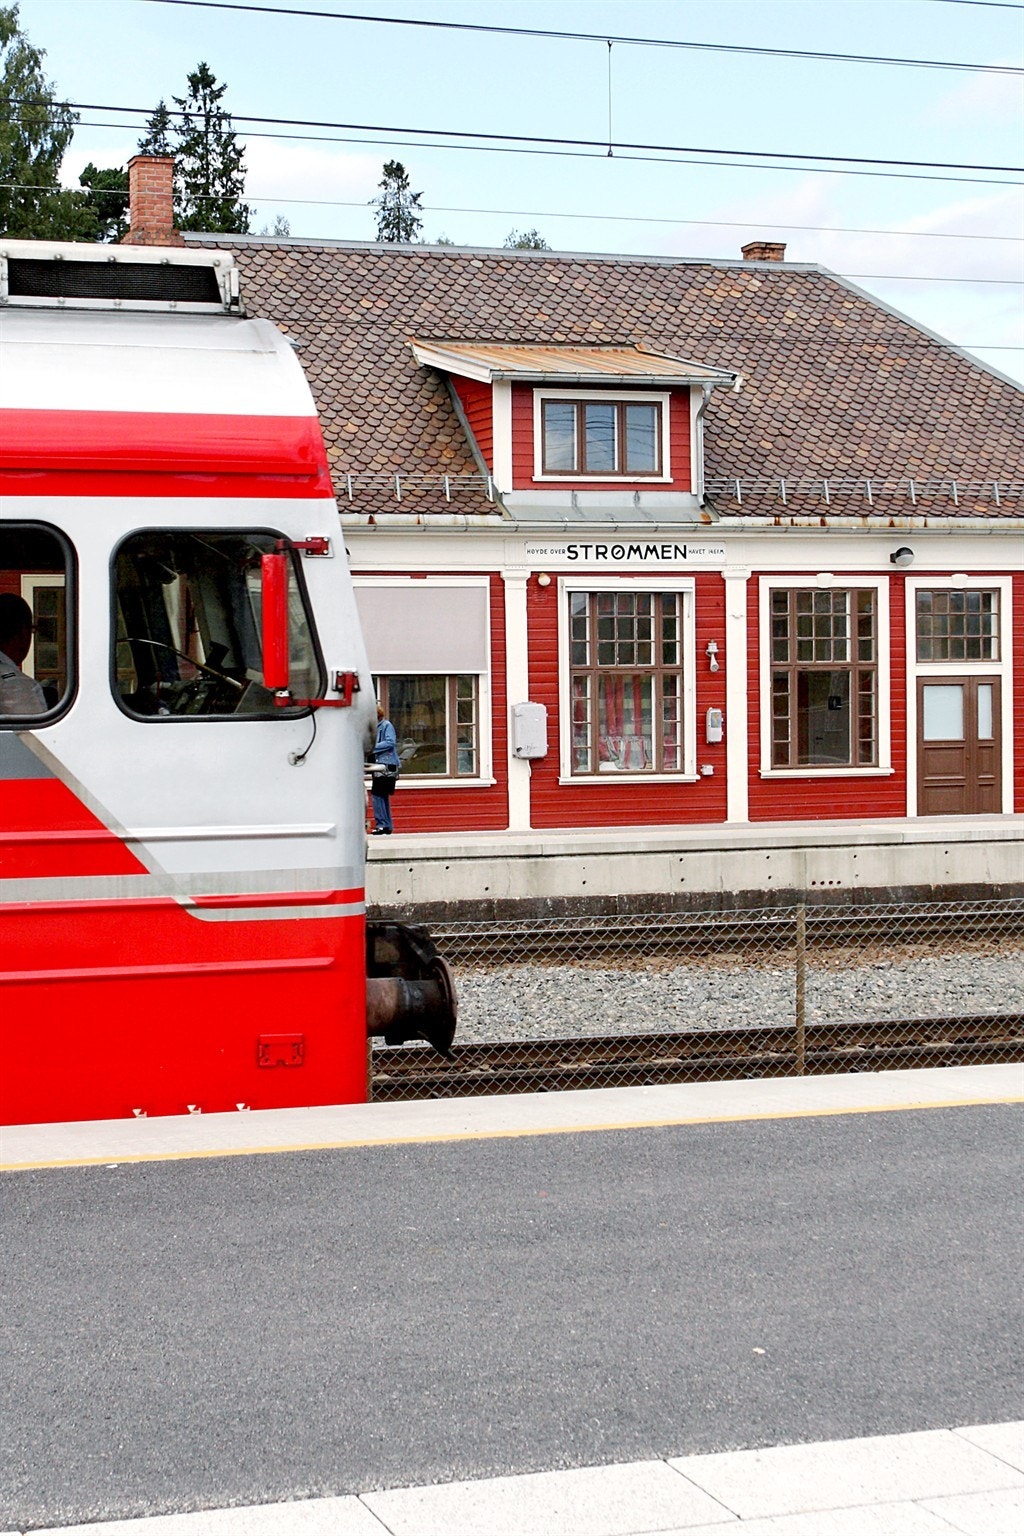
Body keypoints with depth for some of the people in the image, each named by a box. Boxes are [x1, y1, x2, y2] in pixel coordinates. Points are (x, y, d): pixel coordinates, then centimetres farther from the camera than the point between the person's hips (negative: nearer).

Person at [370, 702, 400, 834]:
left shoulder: (387, 725, -8)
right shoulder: (376, 727, 18)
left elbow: (390, 743, -19)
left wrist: (372, 747, -18)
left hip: (387, 766, -10)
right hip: (380, 765, 10)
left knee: (377, 795, -13)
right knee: (382, 796, 13)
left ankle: (382, 825, -13)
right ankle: (387, 826, 18)